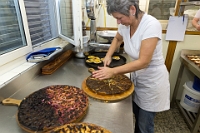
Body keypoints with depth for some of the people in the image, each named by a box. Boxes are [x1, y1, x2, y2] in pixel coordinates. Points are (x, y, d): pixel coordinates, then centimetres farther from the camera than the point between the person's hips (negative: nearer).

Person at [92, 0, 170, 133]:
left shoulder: (151, 25, -27)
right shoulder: (125, 24, -7)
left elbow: (143, 62, -29)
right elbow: (117, 39, 15)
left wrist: (113, 71, -27)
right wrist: (108, 55, 1)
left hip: (152, 80, -6)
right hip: (137, 75, 6)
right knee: (137, 116, 23)